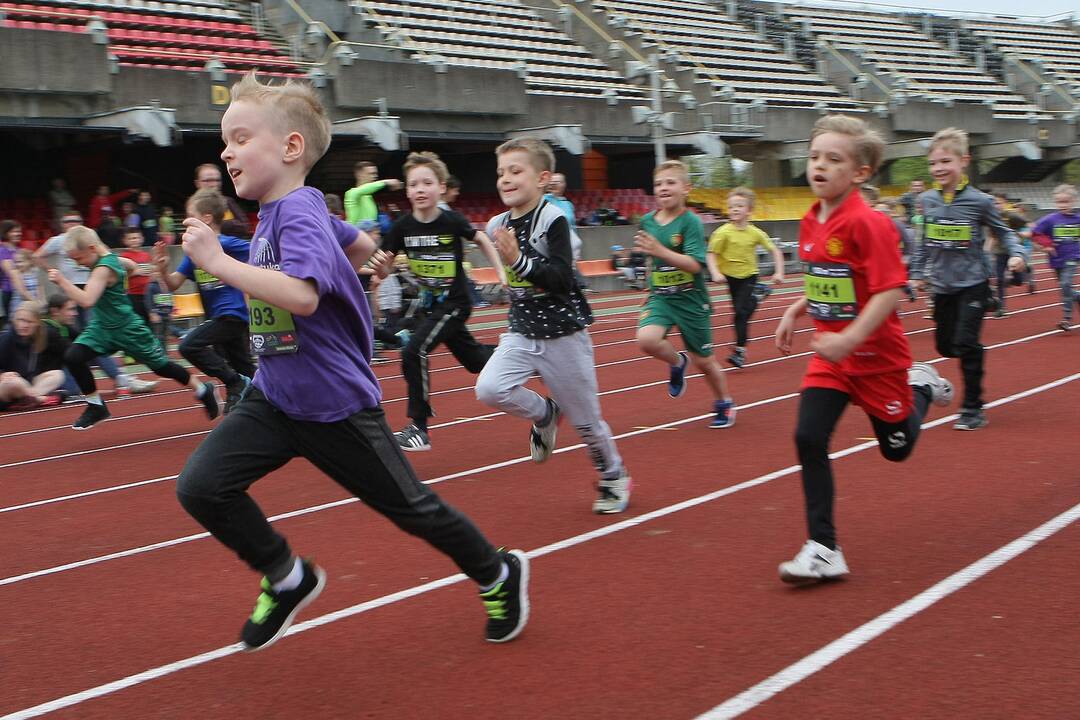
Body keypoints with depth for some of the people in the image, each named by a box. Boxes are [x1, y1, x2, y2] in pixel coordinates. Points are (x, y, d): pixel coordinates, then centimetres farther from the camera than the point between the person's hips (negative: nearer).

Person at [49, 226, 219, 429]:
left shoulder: (103, 269, -27)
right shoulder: (110, 258, 0)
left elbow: (87, 300, -40)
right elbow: (131, 265, 21)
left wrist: (62, 281, -41)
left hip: (127, 329, -8)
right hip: (102, 327, 8)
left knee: (160, 365, 7)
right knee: (72, 357, -12)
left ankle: (203, 391, 29)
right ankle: (96, 406, 2)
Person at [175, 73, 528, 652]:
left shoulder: (299, 213, -21)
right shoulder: (276, 212, 6)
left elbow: (302, 296, -40)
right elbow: (363, 245, 22)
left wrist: (218, 261, -35)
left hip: (335, 403, -8)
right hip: (274, 397, 8)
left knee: (408, 505, 7)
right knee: (200, 486, -7)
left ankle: (498, 575, 32)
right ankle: (287, 579, 14)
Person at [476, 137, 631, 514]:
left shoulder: (553, 219, -17)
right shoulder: (498, 225, 2)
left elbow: (561, 277, -26)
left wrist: (519, 260, -35)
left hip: (563, 335, -5)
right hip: (521, 333, 5)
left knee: (585, 419, 6)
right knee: (489, 389, -20)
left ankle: (614, 477, 34)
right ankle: (545, 415, 10)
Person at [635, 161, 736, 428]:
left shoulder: (691, 222, -15)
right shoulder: (648, 221, 0)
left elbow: (694, 265, -26)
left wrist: (659, 250, -37)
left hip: (691, 300, -4)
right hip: (661, 297, 4)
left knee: (703, 361, 8)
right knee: (646, 339, -25)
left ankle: (724, 403, 36)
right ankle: (677, 362, 8)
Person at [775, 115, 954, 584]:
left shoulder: (867, 223, -22)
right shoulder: (811, 222, 2)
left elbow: (891, 290, -26)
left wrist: (851, 338, -32)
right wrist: (796, 311, 7)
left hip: (876, 354, -6)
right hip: (830, 356, 6)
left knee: (897, 448, 11)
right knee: (809, 438, -9)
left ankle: (921, 387, 43)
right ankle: (823, 550, -2)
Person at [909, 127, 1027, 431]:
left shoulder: (979, 201, -10)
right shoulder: (927, 200, 1)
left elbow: (1003, 232, 2)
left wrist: (1017, 253, -15)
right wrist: (918, 272, 12)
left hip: (973, 283, -4)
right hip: (943, 286, 5)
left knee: (966, 343, -11)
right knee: (945, 345, 8)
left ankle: (973, 409, -1)